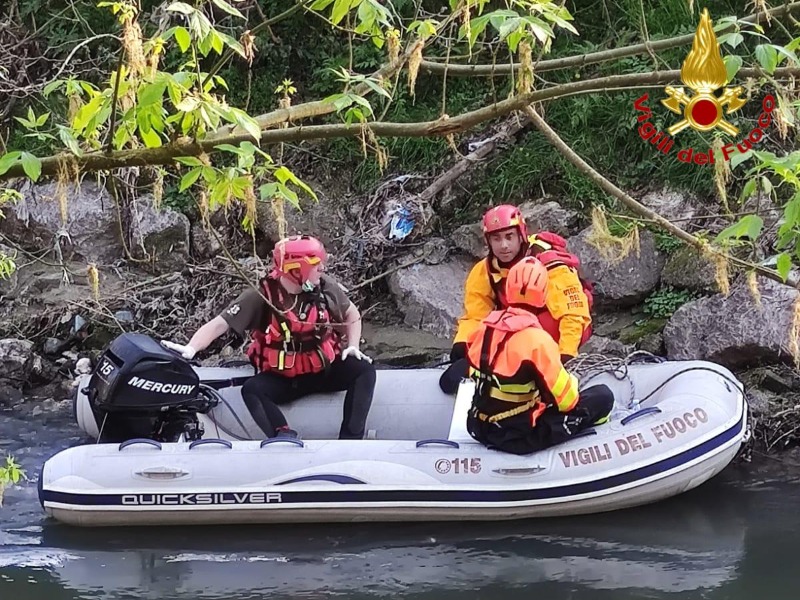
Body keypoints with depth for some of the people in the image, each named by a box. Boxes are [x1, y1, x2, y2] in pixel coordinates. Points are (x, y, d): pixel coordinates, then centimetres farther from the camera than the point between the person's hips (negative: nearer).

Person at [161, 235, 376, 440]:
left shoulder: (326, 287, -7)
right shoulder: (261, 297, -17)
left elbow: (351, 313, 12)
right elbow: (220, 323, -21)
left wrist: (353, 346, -2)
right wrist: (191, 348, -37)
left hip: (325, 369, 3)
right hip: (282, 378, -3)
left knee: (363, 371, -21)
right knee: (252, 390, -30)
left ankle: (349, 442, -29)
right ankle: (285, 437, -47)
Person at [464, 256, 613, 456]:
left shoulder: (484, 327, -3)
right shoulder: (536, 339, -23)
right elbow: (566, 399, -16)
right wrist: (571, 381, 8)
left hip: (480, 429, 7)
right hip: (522, 438, -7)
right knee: (603, 396, 1)